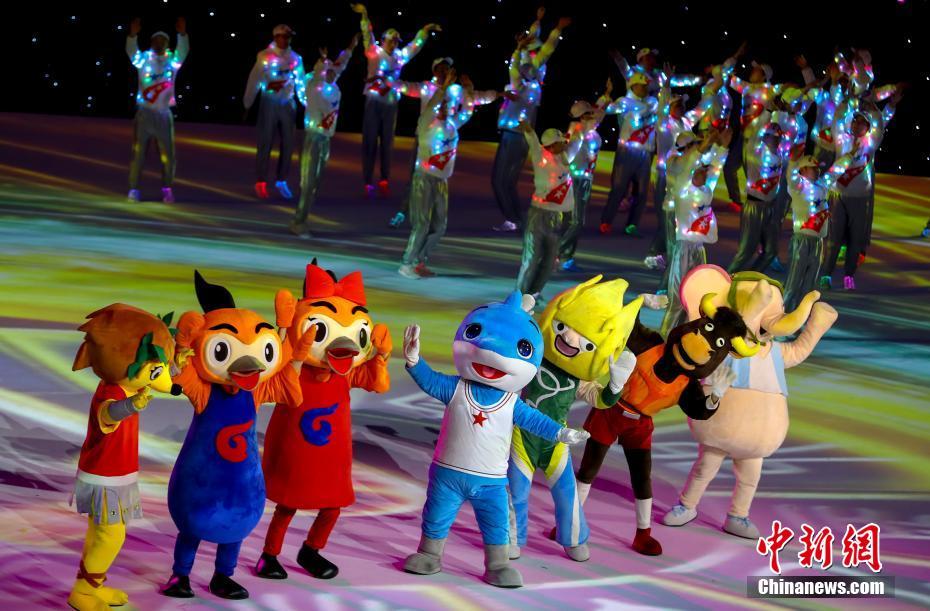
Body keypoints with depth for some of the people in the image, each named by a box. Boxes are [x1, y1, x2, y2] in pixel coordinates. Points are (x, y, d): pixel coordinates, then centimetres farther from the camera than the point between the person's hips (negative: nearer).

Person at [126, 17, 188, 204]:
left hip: (164, 114, 1)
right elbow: (131, 51, -16)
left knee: (167, 154, 2)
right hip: (144, 113, -1)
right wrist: (133, 34, -35)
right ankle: (133, 189, 8)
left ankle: (167, 190, 12)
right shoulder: (143, 59, 1)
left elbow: (183, 51, -11)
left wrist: (182, 34, -30)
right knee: (138, 153, 2)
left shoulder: (172, 61, 5)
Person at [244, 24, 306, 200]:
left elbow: (301, 82, 10)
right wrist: (247, 105, -7)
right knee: (265, 143, 0)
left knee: (288, 144, 5)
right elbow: (254, 81, -6)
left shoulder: (295, 58, 5)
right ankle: (261, 183, 6)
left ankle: (281, 181, 15)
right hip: (269, 103, -4)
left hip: (288, 105, 4)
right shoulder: (265, 56, -6)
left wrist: (307, 104, 8)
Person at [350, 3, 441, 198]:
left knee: (387, 143, 7)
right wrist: (364, 16, -23)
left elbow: (416, 44, 23)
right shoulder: (374, 52, 1)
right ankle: (368, 183, -2)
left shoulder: (400, 56, 11)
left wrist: (425, 30, 18)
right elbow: (367, 34, -10)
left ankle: (384, 181, 13)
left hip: (391, 103, 4)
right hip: (373, 102, -4)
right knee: (370, 141, -2)